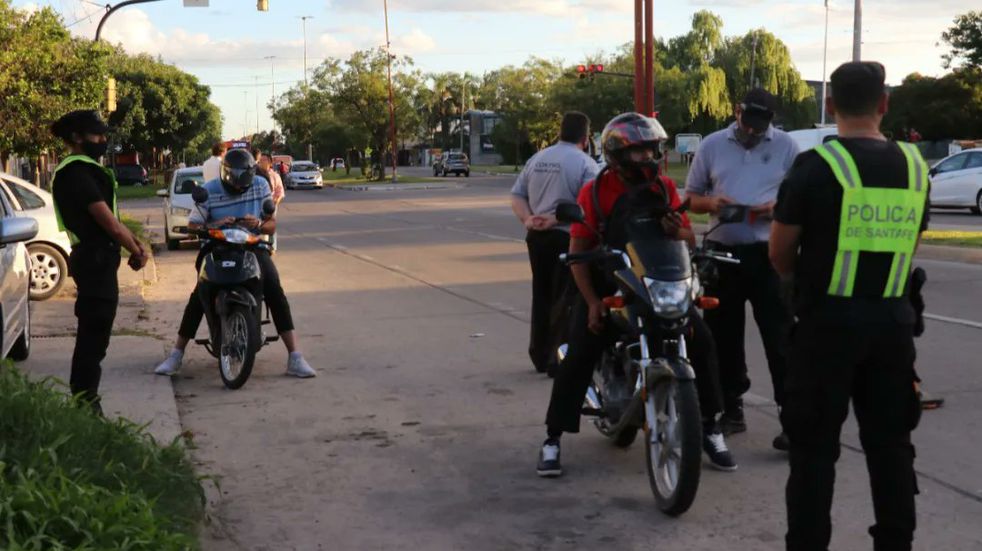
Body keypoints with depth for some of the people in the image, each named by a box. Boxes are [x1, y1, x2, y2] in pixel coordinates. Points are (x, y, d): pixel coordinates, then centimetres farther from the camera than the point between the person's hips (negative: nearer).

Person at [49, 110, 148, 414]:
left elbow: (109, 216, 18)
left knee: (95, 331, 16)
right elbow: (109, 222, -19)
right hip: (95, 259, -11)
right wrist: (136, 252, -7)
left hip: (98, 259, 11)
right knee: (94, 331, -9)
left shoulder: (85, 169, 17)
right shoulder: (76, 172, -16)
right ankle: (84, 404, -5)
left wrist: (135, 242, 5)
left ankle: (84, 400, 24)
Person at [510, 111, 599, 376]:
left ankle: (540, 357, 22)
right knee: (564, 299, -1)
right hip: (568, 237, -6)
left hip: (537, 236, 6)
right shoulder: (585, 163, -7)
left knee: (541, 296, 15)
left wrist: (527, 219, -5)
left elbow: (517, 195, 9)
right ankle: (557, 359, -1)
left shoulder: (537, 159, 13)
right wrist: (556, 219, -16)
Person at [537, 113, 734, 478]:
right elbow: (578, 251, -8)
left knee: (702, 341, -10)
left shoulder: (665, 187, 1)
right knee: (579, 356, -16)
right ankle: (552, 440, -4)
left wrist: (678, 232, -23)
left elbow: (690, 240, 3)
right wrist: (592, 301, -16)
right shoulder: (595, 192, -9)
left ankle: (709, 428, 5)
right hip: (606, 285, -3)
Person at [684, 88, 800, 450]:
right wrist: (711, 202, -11)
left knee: (780, 338, -4)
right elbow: (691, 197, 11)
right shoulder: (711, 145, 7)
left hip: (769, 254, -3)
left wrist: (777, 207, -16)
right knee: (724, 336, 10)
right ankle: (732, 409, 23)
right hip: (722, 252, 3)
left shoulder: (786, 146, 2)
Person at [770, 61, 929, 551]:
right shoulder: (914, 166, 4)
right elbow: (908, 245, 14)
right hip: (892, 321, 4)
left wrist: (799, 283, 17)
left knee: (815, 445, 3)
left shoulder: (816, 165, -11)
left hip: (828, 322, -4)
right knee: (890, 441, 14)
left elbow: (780, 253, -4)